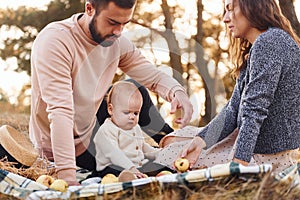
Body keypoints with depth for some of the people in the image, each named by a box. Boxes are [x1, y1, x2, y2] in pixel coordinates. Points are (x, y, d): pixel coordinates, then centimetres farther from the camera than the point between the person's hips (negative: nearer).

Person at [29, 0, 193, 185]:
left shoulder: (117, 41, -9)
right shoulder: (55, 40, -28)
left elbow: (153, 76, -3)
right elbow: (60, 111, -36)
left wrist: (177, 92, -26)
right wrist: (67, 175, -42)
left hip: (90, 133, 6)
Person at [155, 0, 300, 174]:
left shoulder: (269, 42, -18)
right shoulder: (256, 48, 15)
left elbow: (255, 111, -26)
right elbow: (234, 109, 5)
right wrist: (200, 140, -10)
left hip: (271, 154, -10)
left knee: (171, 156, -5)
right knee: (172, 140, 14)